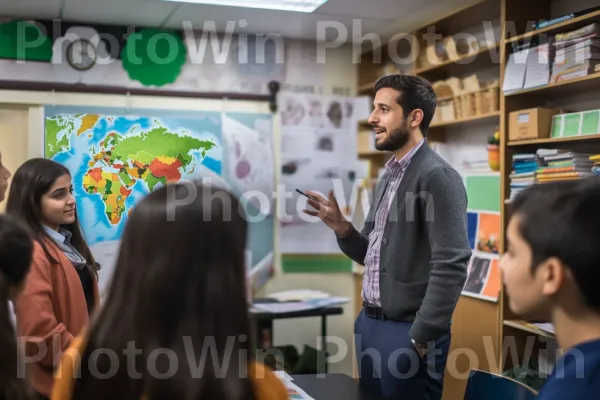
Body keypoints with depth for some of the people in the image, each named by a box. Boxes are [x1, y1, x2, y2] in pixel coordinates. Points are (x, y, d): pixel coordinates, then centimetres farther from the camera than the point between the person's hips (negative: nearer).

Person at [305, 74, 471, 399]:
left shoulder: (437, 176, -15)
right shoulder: (387, 177, 12)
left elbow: (451, 265, -20)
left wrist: (421, 338, -17)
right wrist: (340, 227, -3)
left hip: (406, 332, -8)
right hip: (369, 324, 8)